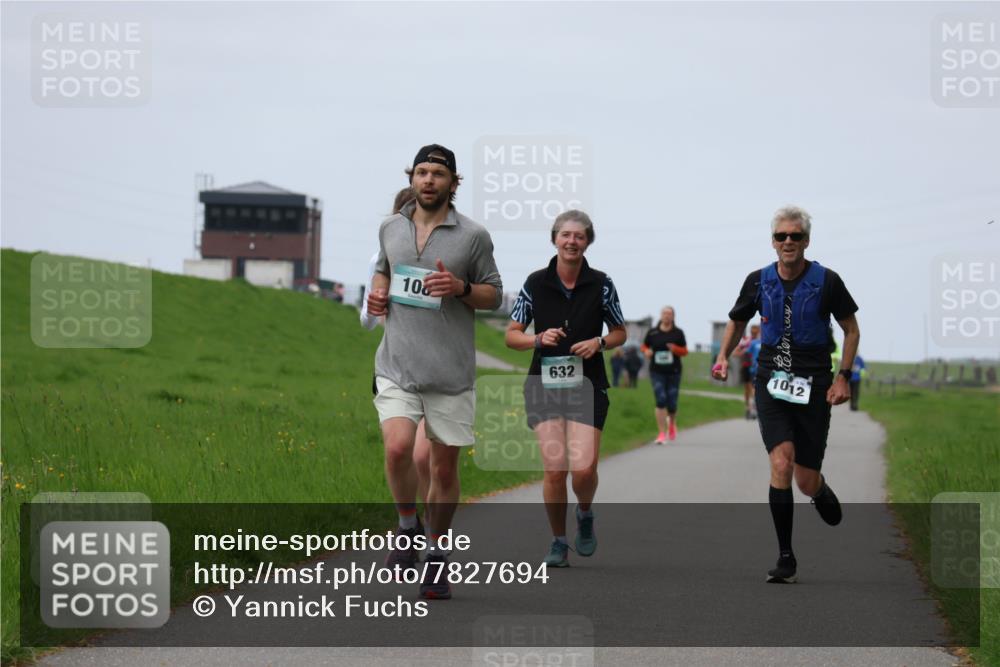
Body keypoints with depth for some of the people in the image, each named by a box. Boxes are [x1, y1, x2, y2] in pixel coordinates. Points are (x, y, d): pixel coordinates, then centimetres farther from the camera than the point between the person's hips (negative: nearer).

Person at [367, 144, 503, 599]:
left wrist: (460, 287, -13)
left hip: (451, 371, -1)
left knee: (444, 465, 4)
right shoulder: (390, 229, 9)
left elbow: (494, 294, 6)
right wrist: (378, 293, 6)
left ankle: (436, 555, 21)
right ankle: (408, 528, 7)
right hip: (397, 365, 1)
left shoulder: (473, 236, 0)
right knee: (397, 449, -19)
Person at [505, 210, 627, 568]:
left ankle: (585, 515, 22)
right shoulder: (535, 283, 0)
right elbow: (511, 335, 6)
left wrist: (598, 343, -10)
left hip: (587, 385, 0)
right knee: (554, 469, -10)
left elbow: (620, 333, 11)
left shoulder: (601, 284, 0)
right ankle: (558, 541, 10)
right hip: (544, 384, 0)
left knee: (584, 468, -12)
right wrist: (539, 339, -14)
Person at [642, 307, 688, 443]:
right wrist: (647, 351, -8)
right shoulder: (652, 332, 3)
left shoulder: (678, 333, 3)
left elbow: (685, 351, 6)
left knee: (672, 403, 2)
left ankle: (672, 423, 37)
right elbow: (644, 346, 15)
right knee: (660, 401, -12)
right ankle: (662, 433, -7)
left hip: (673, 372, 1)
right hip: (657, 372, 0)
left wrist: (675, 349, -15)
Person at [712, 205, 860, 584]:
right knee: (781, 463, -18)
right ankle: (785, 558, -11)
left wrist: (843, 376, -5)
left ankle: (822, 491, 42)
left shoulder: (827, 281, -5)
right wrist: (723, 356, 3)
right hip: (771, 383, 1)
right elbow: (736, 322, 19)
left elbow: (851, 329, 5)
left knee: (806, 482, 1)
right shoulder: (758, 281, 2)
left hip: (813, 388, -1)